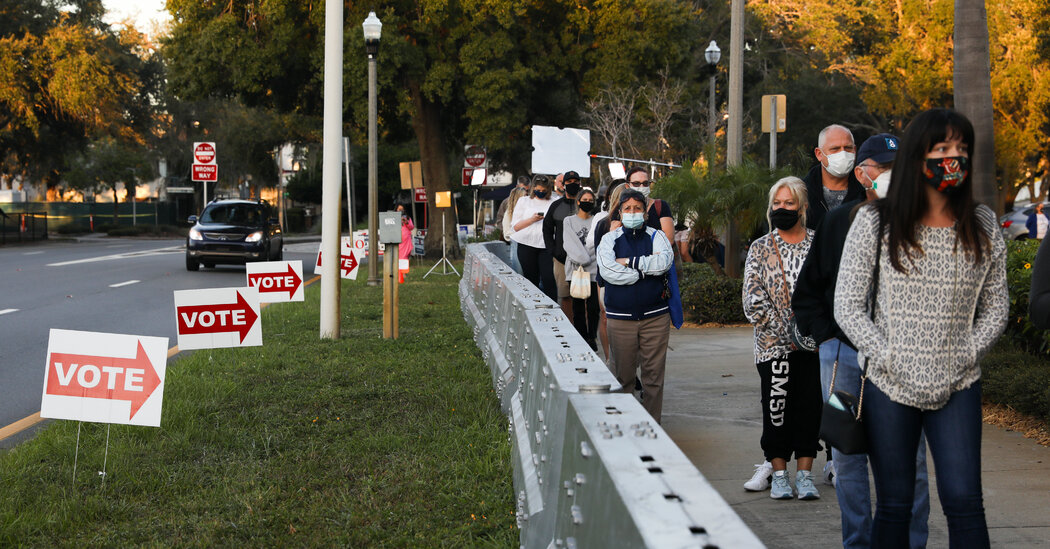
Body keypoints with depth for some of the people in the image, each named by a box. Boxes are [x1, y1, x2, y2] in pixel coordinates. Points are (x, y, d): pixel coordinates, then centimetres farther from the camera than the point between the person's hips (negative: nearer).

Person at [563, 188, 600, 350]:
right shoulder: (569, 221, 9)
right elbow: (570, 244, 0)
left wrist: (585, 259, -8)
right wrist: (581, 259, -12)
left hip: (593, 269, 0)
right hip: (575, 269, 0)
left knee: (593, 306, -4)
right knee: (578, 306, 1)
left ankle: (592, 337, 6)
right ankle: (581, 338, 6)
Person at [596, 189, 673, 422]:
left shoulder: (657, 237, 9)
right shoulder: (609, 239, 7)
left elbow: (664, 261, -12)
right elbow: (608, 270, -12)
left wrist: (629, 262, -10)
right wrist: (648, 267, -9)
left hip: (655, 316, 0)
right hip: (620, 318, 0)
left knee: (654, 375, 1)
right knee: (622, 376, 2)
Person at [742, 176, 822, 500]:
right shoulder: (760, 249, 5)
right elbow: (753, 301, -2)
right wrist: (786, 334, -11)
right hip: (774, 345, 0)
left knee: (810, 406, 1)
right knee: (777, 407, 0)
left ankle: (805, 474, 9)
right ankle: (778, 474, 10)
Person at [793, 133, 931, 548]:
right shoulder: (838, 222, 7)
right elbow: (807, 290, 14)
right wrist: (826, 335, 4)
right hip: (842, 355, 2)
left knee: (908, 458, -1)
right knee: (847, 456, 7)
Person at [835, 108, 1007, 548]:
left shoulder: (983, 226, 5)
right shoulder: (875, 222, -2)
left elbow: (995, 308, 10)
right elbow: (847, 306, -2)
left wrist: (961, 359, -4)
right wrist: (894, 364, -10)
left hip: (957, 388, 1)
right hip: (889, 387, -1)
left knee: (964, 501, -7)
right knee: (894, 506, 6)